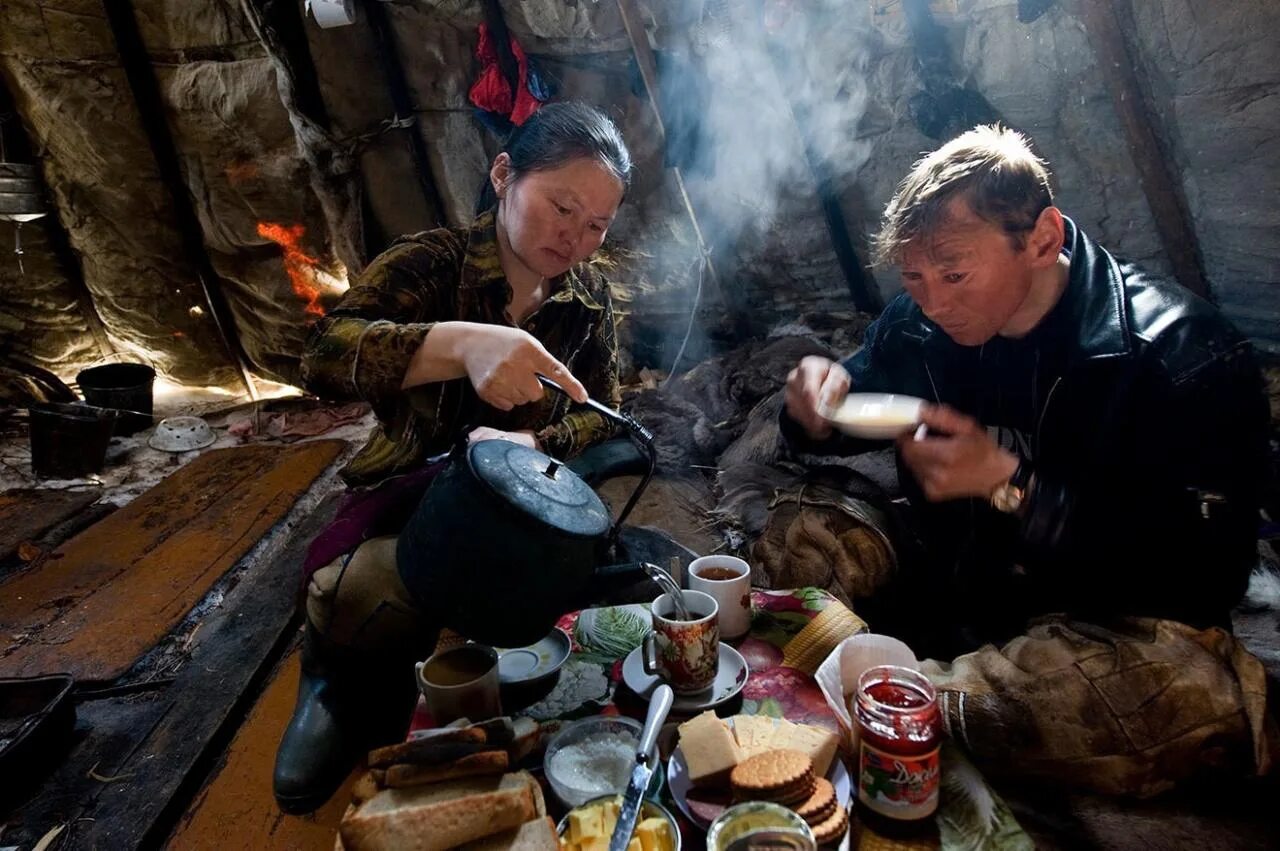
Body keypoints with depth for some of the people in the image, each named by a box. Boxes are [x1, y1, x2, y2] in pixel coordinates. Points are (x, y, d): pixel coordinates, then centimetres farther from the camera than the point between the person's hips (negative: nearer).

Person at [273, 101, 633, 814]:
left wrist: (533, 444, -20)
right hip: (410, 497, -4)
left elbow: (604, 414, 4)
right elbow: (325, 356, -26)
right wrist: (461, 343, -45)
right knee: (361, 595, -37)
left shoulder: (590, 296, 5)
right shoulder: (434, 263, -10)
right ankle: (351, 699, 6)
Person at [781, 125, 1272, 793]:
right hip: (949, 579, 4)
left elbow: (1206, 579, -21)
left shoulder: (1187, 357, -18)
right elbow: (853, 415, 11)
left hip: (1103, 619, -3)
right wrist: (816, 410, -15)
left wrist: (1010, 485, -29)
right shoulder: (919, 323, -3)